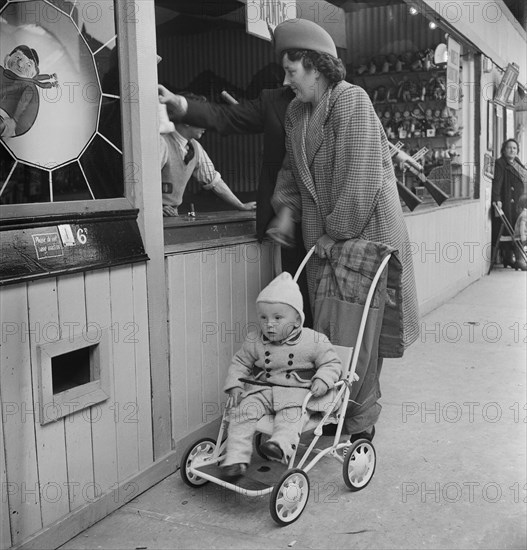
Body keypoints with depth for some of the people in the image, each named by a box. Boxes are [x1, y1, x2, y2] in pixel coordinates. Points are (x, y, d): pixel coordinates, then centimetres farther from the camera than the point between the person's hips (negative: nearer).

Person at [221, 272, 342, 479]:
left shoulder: (314, 341, -6)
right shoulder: (254, 341, 2)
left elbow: (331, 363, 1)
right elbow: (240, 363, 13)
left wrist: (322, 381, -18)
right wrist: (234, 386, -1)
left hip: (297, 391, -2)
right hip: (261, 389, 3)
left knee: (291, 413, -33)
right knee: (243, 409, -20)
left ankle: (281, 445, -52)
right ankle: (236, 457, -20)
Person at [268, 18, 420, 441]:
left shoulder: (351, 101, -14)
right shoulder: (296, 111, 11)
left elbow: (362, 176, -20)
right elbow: (292, 169, 20)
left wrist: (336, 232, -17)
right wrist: (287, 207, 1)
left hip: (365, 230, -7)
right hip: (322, 236, 7)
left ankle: (362, 422, 12)